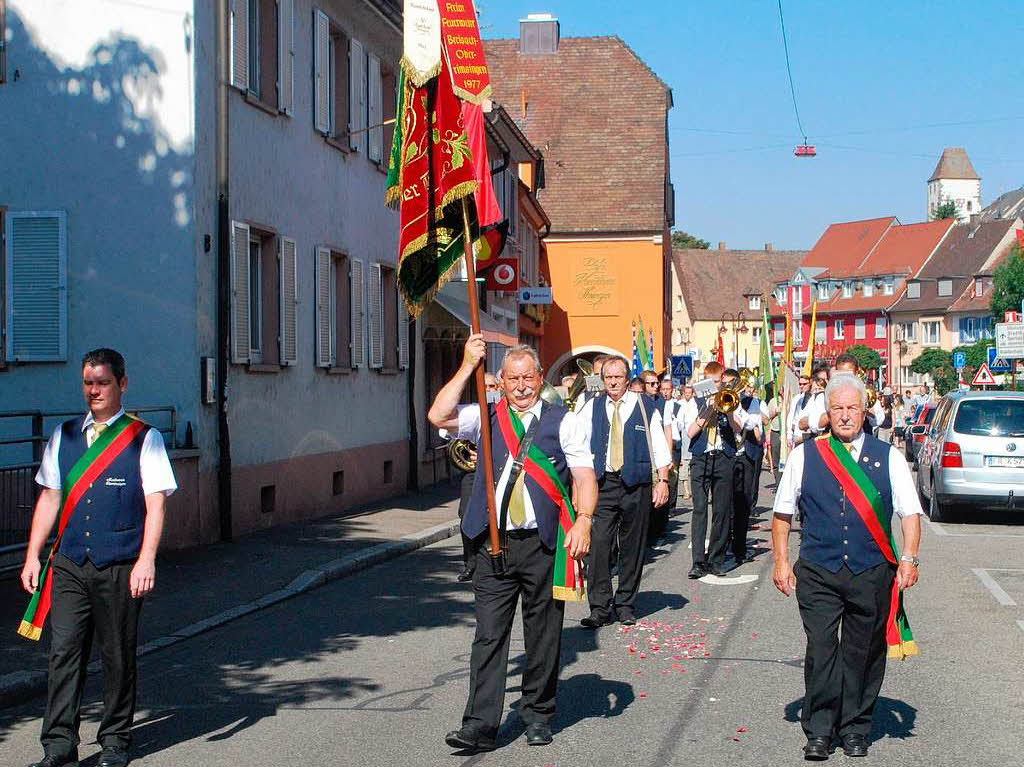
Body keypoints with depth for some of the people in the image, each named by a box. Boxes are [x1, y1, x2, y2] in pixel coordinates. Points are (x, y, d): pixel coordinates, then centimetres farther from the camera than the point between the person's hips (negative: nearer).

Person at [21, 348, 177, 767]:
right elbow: (49, 498, 14)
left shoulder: (143, 438, 0)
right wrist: (33, 556, 9)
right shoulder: (63, 436, 11)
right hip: (69, 563, 3)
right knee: (64, 650, -3)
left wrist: (146, 560, -15)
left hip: (120, 567, -3)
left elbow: (155, 503, -5)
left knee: (118, 655, 6)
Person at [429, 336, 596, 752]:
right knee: (489, 634, -2)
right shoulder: (487, 418, 10)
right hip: (495, 544, 1)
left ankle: (538, 716, 21)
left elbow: (585, 477, 0)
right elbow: (439, 416, -5)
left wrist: (583, 520, -17)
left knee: (543, 635, 7)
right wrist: (468, 366, -6)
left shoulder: (563, 422, 5)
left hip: (544, 545, -1)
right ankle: (481, 724, -2)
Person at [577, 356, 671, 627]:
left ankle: (625, 605, 18)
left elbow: (659, 445, 6)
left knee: (632, 547, 6)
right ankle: (600, 607, -7)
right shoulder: (592, 408, 9)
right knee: (598, 544, -11)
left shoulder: (644, 406, 5)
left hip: (636, 485, 0)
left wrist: (663, 480, -2)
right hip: (602, 484, 0)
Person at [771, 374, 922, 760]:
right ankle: (819, 731, 4)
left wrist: (908, 559, -7)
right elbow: (782, 514, 10)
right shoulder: (804, 456, 6)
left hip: (872, 573, 1)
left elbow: (910, 513, 6)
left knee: (863, 653, 7)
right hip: (818, 573, -1)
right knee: (820, 649, -7)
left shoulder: (888, 457, 6)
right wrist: (781, 562, 5)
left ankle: (855, 729, 21)